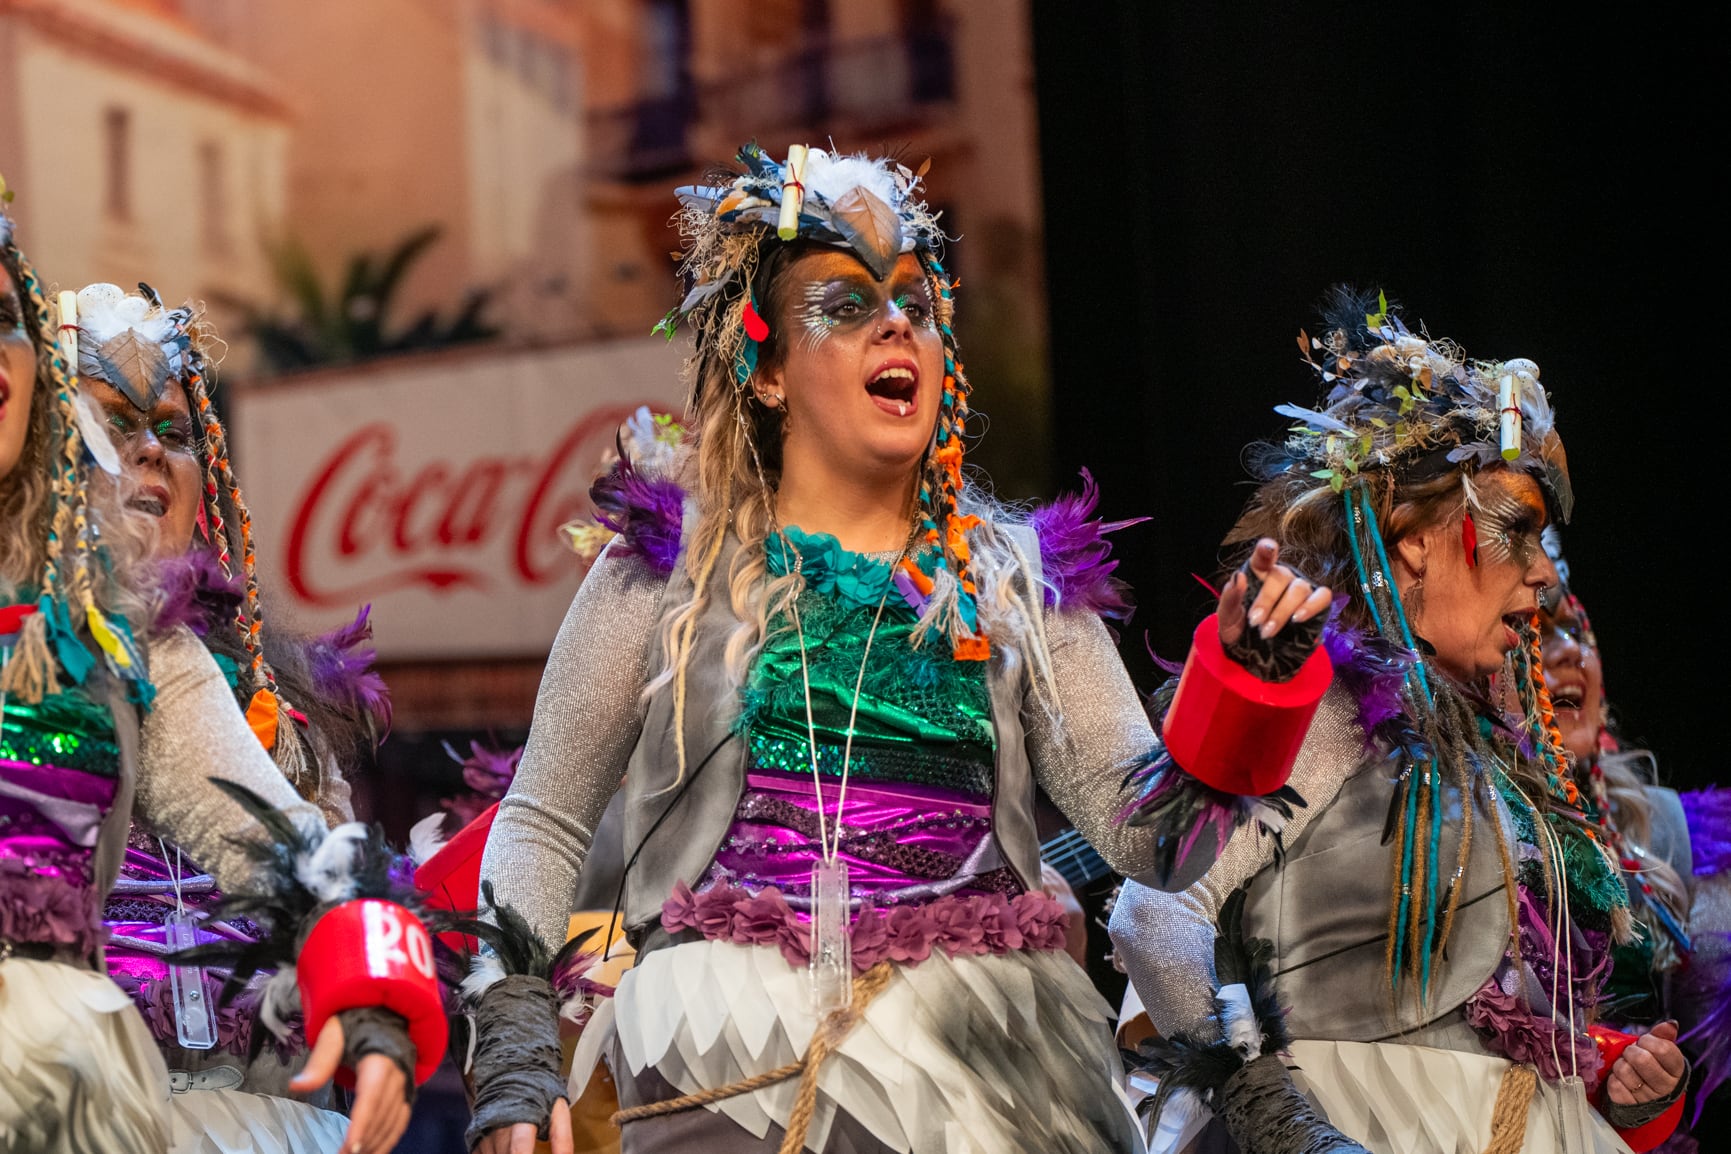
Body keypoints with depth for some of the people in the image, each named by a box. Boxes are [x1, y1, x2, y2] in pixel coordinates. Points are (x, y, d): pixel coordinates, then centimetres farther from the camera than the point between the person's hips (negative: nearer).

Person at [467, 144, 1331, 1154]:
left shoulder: (1019, 580, 13)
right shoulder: (678, 560, 9)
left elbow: (1149, 834, 5)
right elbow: (544, 821, 10)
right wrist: (516, 1054, -1)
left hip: (982, 1033, 2)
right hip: (737, 1023, -2)